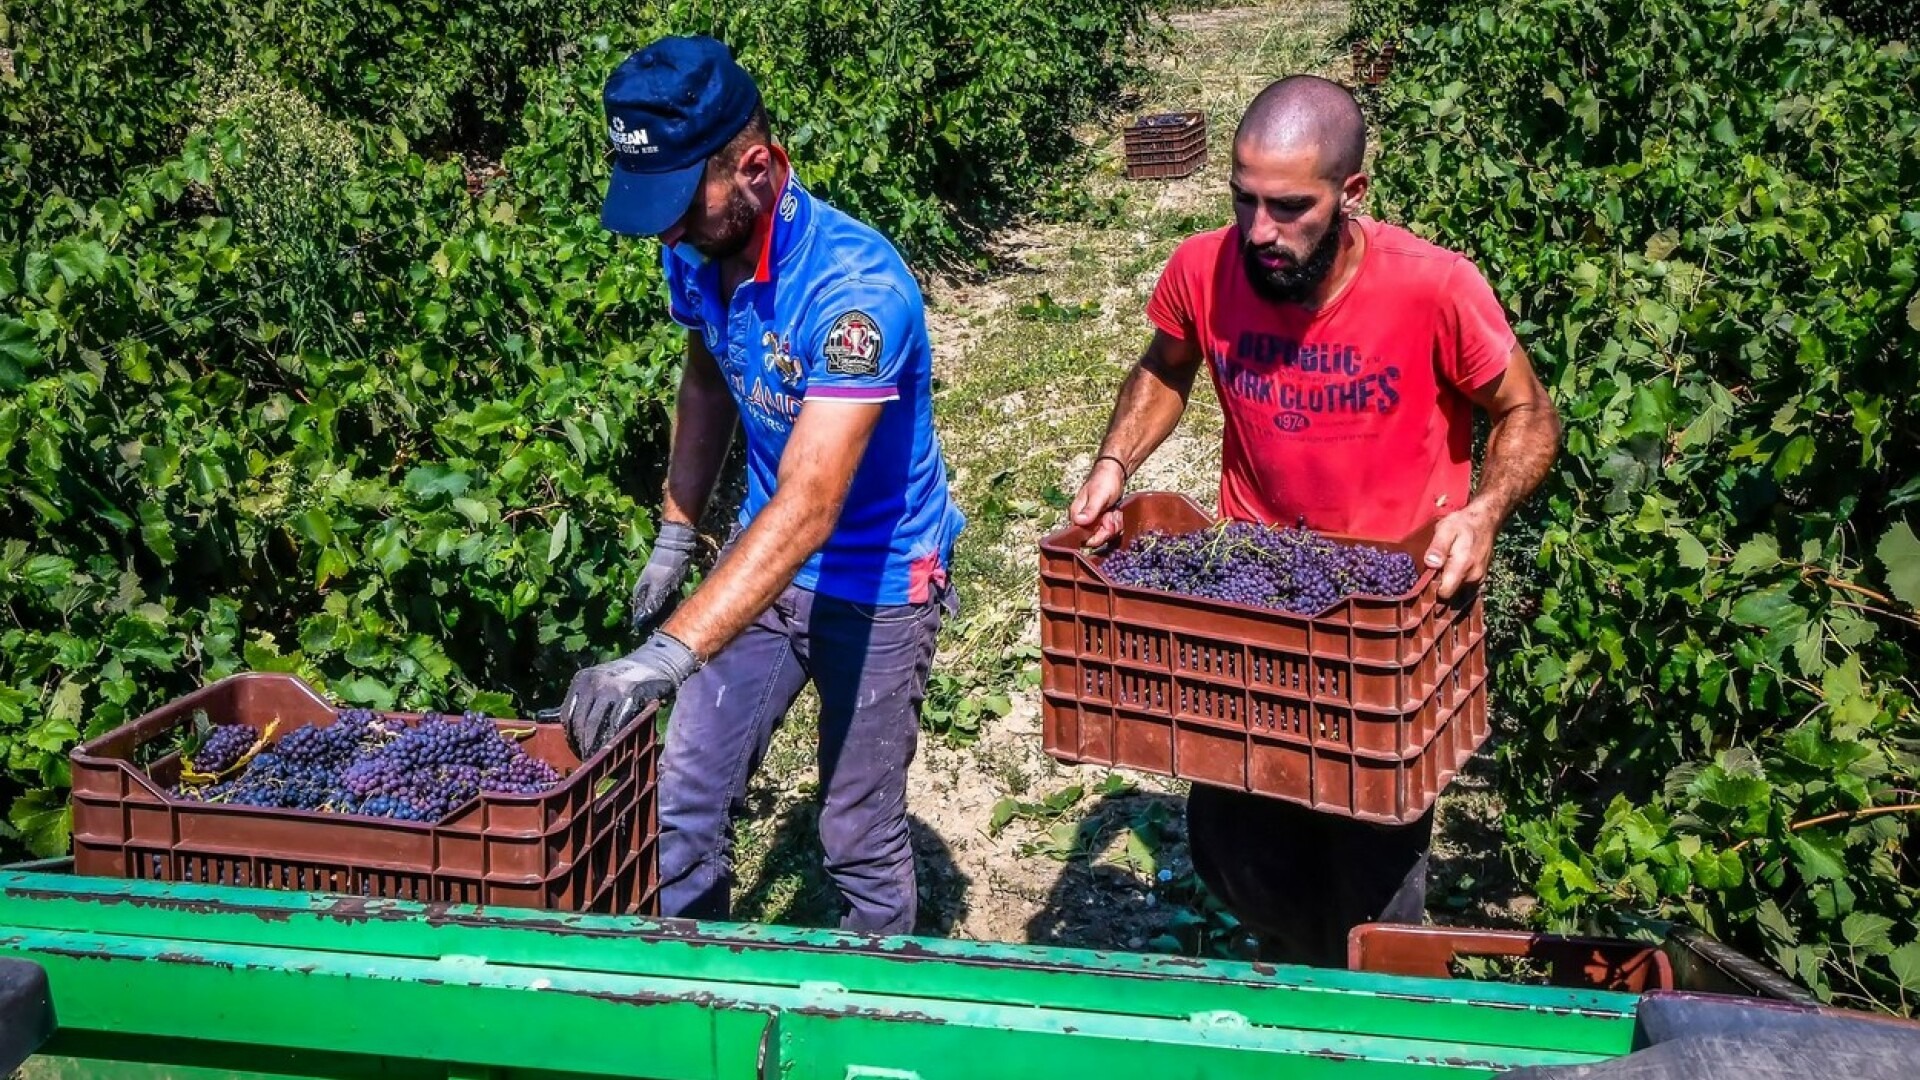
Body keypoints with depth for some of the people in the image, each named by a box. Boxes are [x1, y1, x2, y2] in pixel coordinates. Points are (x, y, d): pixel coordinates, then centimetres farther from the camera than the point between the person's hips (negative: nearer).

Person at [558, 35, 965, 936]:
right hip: (761, 556, 6)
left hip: (878, 582, -6)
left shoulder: (855, 286, -32)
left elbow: (809, 507, -41)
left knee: (859, 838, 7)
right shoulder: (694, 253, -8)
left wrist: (665, 658, -49)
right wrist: (674, 539, 12)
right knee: (683, 804, 7)